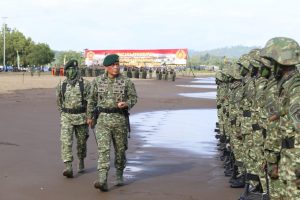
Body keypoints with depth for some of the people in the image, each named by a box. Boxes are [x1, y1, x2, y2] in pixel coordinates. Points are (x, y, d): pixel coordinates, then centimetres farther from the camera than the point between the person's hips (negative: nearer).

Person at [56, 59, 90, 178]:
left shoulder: (85, 84, -7)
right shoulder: (61, 85, 2)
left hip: (81, 117, -1)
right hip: (66, 118, 1)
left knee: (81, 141, 14)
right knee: (66, 141, -13)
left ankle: (81, 162, 38)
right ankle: (68, 168, -18)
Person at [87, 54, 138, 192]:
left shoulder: (126, 82, -3)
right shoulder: (98, 81, 3)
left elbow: (133, 98, 3)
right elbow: (92, 99, 14)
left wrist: (126, 104, -18)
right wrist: (89, 116, 19)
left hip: (120, 119, 0)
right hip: (103, 119, 0)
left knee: (120, 149, 11)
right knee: (103, 149, -12)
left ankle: (119, 175, 33)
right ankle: (102, 181, -20)